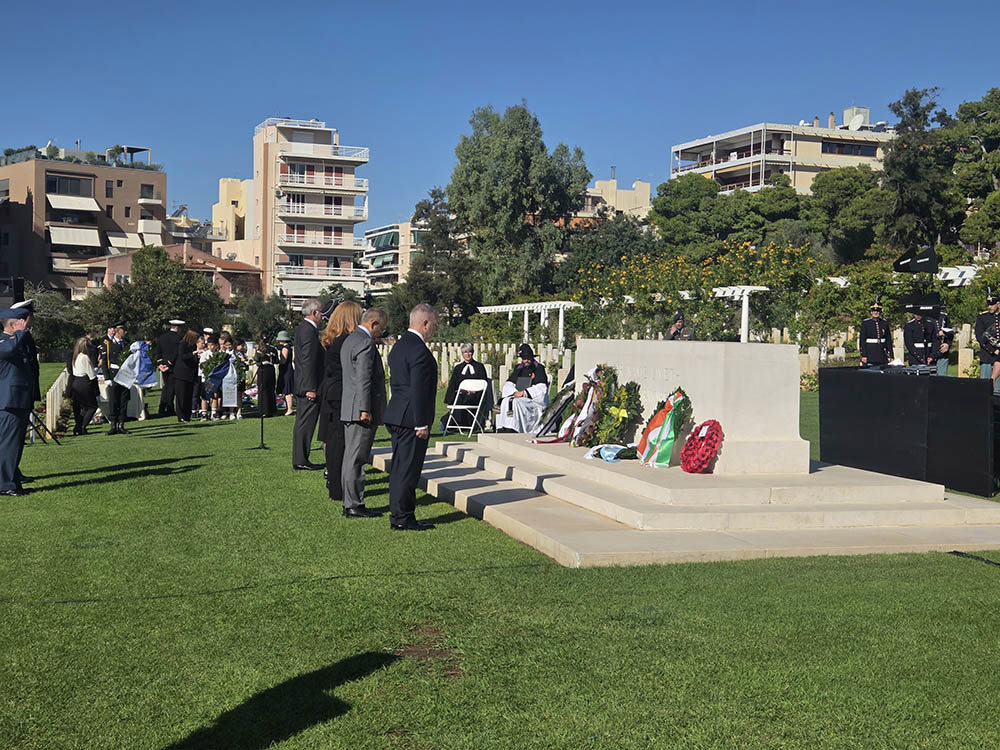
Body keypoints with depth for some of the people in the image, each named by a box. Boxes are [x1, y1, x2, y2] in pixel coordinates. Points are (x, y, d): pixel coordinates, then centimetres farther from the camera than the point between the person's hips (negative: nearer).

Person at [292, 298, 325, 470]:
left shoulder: (301, 328, 15)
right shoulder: (309, 330, -16)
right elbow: (308, 361, -21)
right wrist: (311, 388, -21)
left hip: (302, 386, 10)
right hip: (309, 386, -10)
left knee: (302, 423, 13)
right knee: (305, 424, -5)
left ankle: (299, 460, 19)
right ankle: (300, 461, 0)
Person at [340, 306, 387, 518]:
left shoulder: (349, 340, 18)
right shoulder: (365, 343, -15)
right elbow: (363, 379, -20)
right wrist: (365, 410, -21)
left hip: (350, 410, 10)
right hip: (360, 411, -10)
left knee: (351, 457, 13)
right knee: (356, 459, -6)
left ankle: (351, 503, 19)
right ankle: (353, 505, -3)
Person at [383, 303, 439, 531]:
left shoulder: (399, 345, 14)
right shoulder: (419, 350, -18)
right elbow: (418, 390, -21)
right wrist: (422, 424, -18)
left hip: (397, 417, 10)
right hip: (411, 419, -10)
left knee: (400, 468, 14)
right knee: (407, 469, -3)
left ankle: (398, 515, 21)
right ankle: (401, 518, 3)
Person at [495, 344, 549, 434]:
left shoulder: (539, 368, 2)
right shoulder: (518, 368, 18)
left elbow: (541, 387, -9)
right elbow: (509, 383, 13)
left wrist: (524, 392, -16)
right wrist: (515, 392, -10)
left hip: (534, 399, -5)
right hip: (518, 396, 5)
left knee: (516, 402, -33)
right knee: (505, 401, -26)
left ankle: (512, 430, -39)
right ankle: (502, 430, -34)